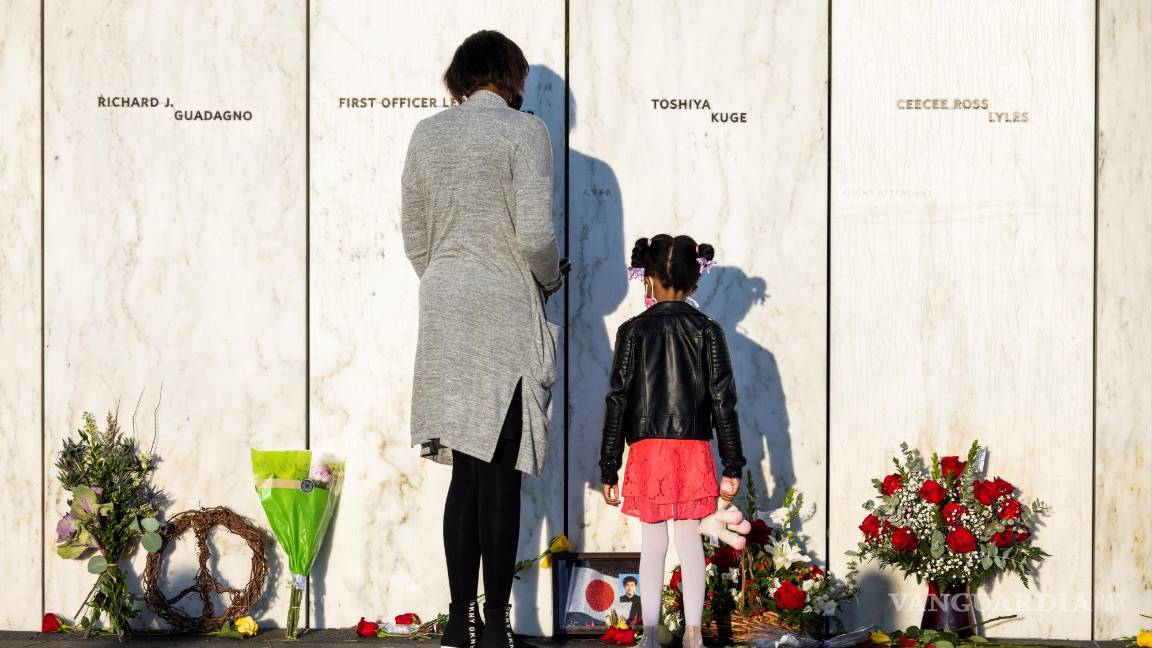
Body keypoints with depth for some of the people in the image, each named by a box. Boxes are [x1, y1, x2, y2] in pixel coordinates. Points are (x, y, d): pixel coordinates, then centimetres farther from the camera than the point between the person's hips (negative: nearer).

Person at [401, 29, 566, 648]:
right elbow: (534, 235, -14)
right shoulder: (524, 131, -6)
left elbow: (414, 237, 11)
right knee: (500, 473, -1)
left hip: (444, 311, 5)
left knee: (467, 470, 10)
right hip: (504, 308, -5)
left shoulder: (427, 134, 10)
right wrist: (550, 278, 5)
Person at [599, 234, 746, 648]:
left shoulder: (633, 331, -2)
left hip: (647, 451, -1)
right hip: (694, 451, 1)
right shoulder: (707, 331, 0)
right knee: (689, 537, 8)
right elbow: (723, 400, 0)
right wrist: (733, 466, 5)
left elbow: (618, 402, -2)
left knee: (652, 541, 5)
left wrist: (608, 470, 2)